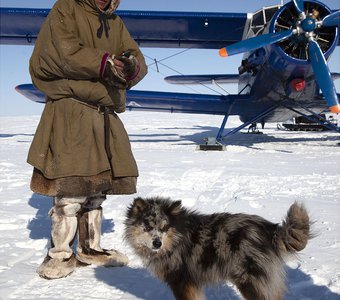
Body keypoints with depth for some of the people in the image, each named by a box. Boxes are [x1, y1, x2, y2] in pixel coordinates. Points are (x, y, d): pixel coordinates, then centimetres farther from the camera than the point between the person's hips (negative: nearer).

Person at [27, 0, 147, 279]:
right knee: (71, 188, -10)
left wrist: (131, 66, -14)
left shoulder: (116, 23, 18)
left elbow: (138, 59, 8)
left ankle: (90, 249, 23)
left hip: (105, 115, 7)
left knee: (97, 187, 11)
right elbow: (66, 52, -13)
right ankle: (61, 254, 4)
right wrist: (105, 63, -21)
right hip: (71, 112, -6)